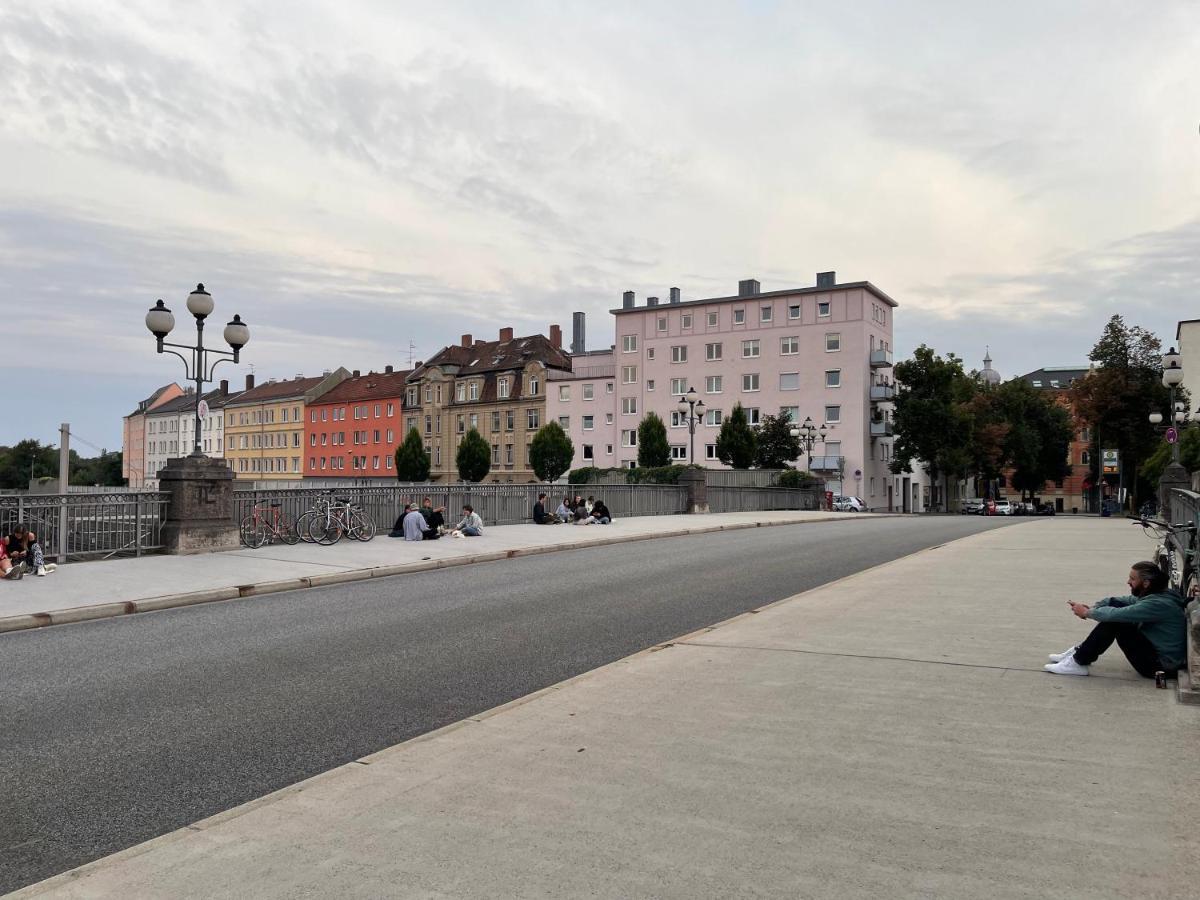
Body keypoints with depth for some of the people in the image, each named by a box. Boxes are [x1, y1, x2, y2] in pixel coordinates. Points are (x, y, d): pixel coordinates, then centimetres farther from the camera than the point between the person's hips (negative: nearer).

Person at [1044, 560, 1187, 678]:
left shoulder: (1158, 604, -25)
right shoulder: (1156, 595, 6)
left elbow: (1116, 614, -29)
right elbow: (1115, 601, 10)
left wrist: (1086, 612, -13)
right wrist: (1092, 607, -7)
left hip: (1162, 665, -10)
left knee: (1113, 621, -22)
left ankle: (1078, 662, -14)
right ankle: (1080, 652, 7)